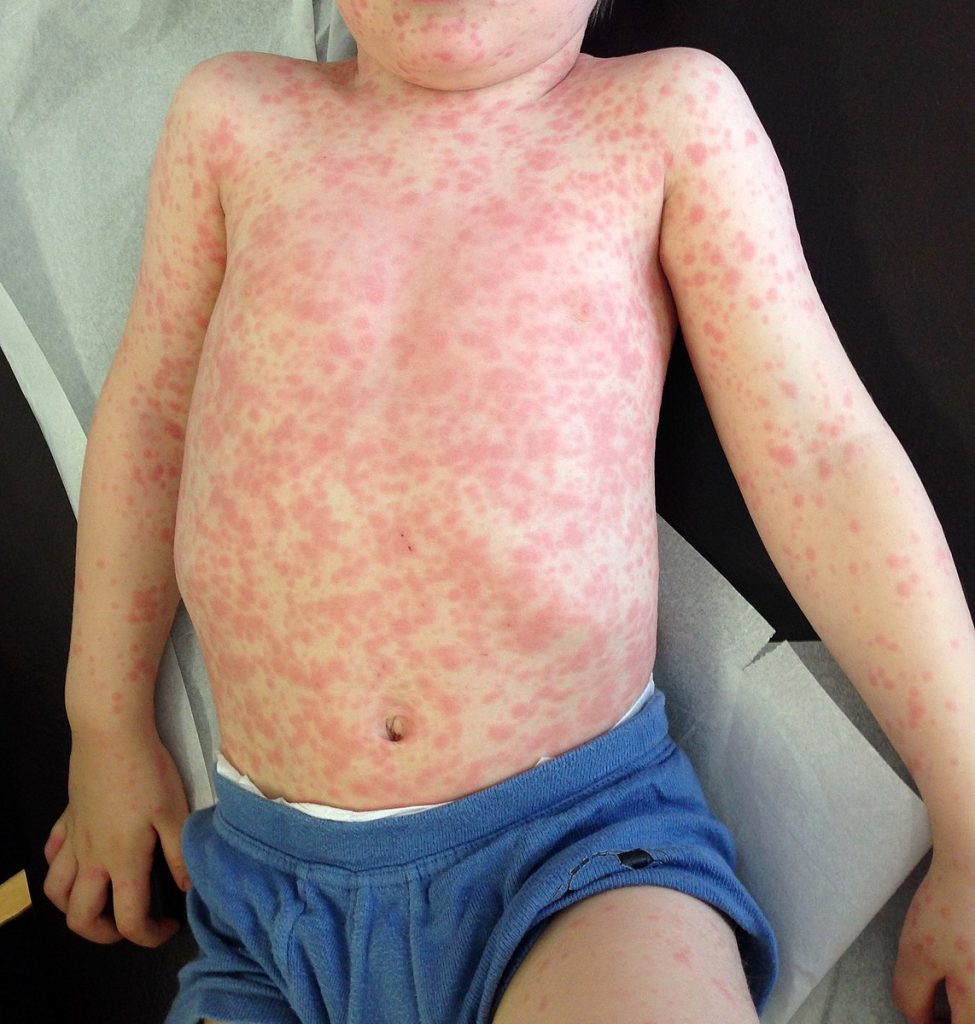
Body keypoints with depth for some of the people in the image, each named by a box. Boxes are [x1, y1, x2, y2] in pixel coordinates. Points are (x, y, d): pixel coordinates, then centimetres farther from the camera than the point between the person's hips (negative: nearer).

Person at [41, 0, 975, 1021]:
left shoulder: (670, 112, -1)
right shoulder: (236, 114, 5)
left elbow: (821, 454, -4)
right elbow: (150, 410, 13)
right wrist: (106, 731, 18)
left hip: (583, 853, -2)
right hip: (269, 871, 3)